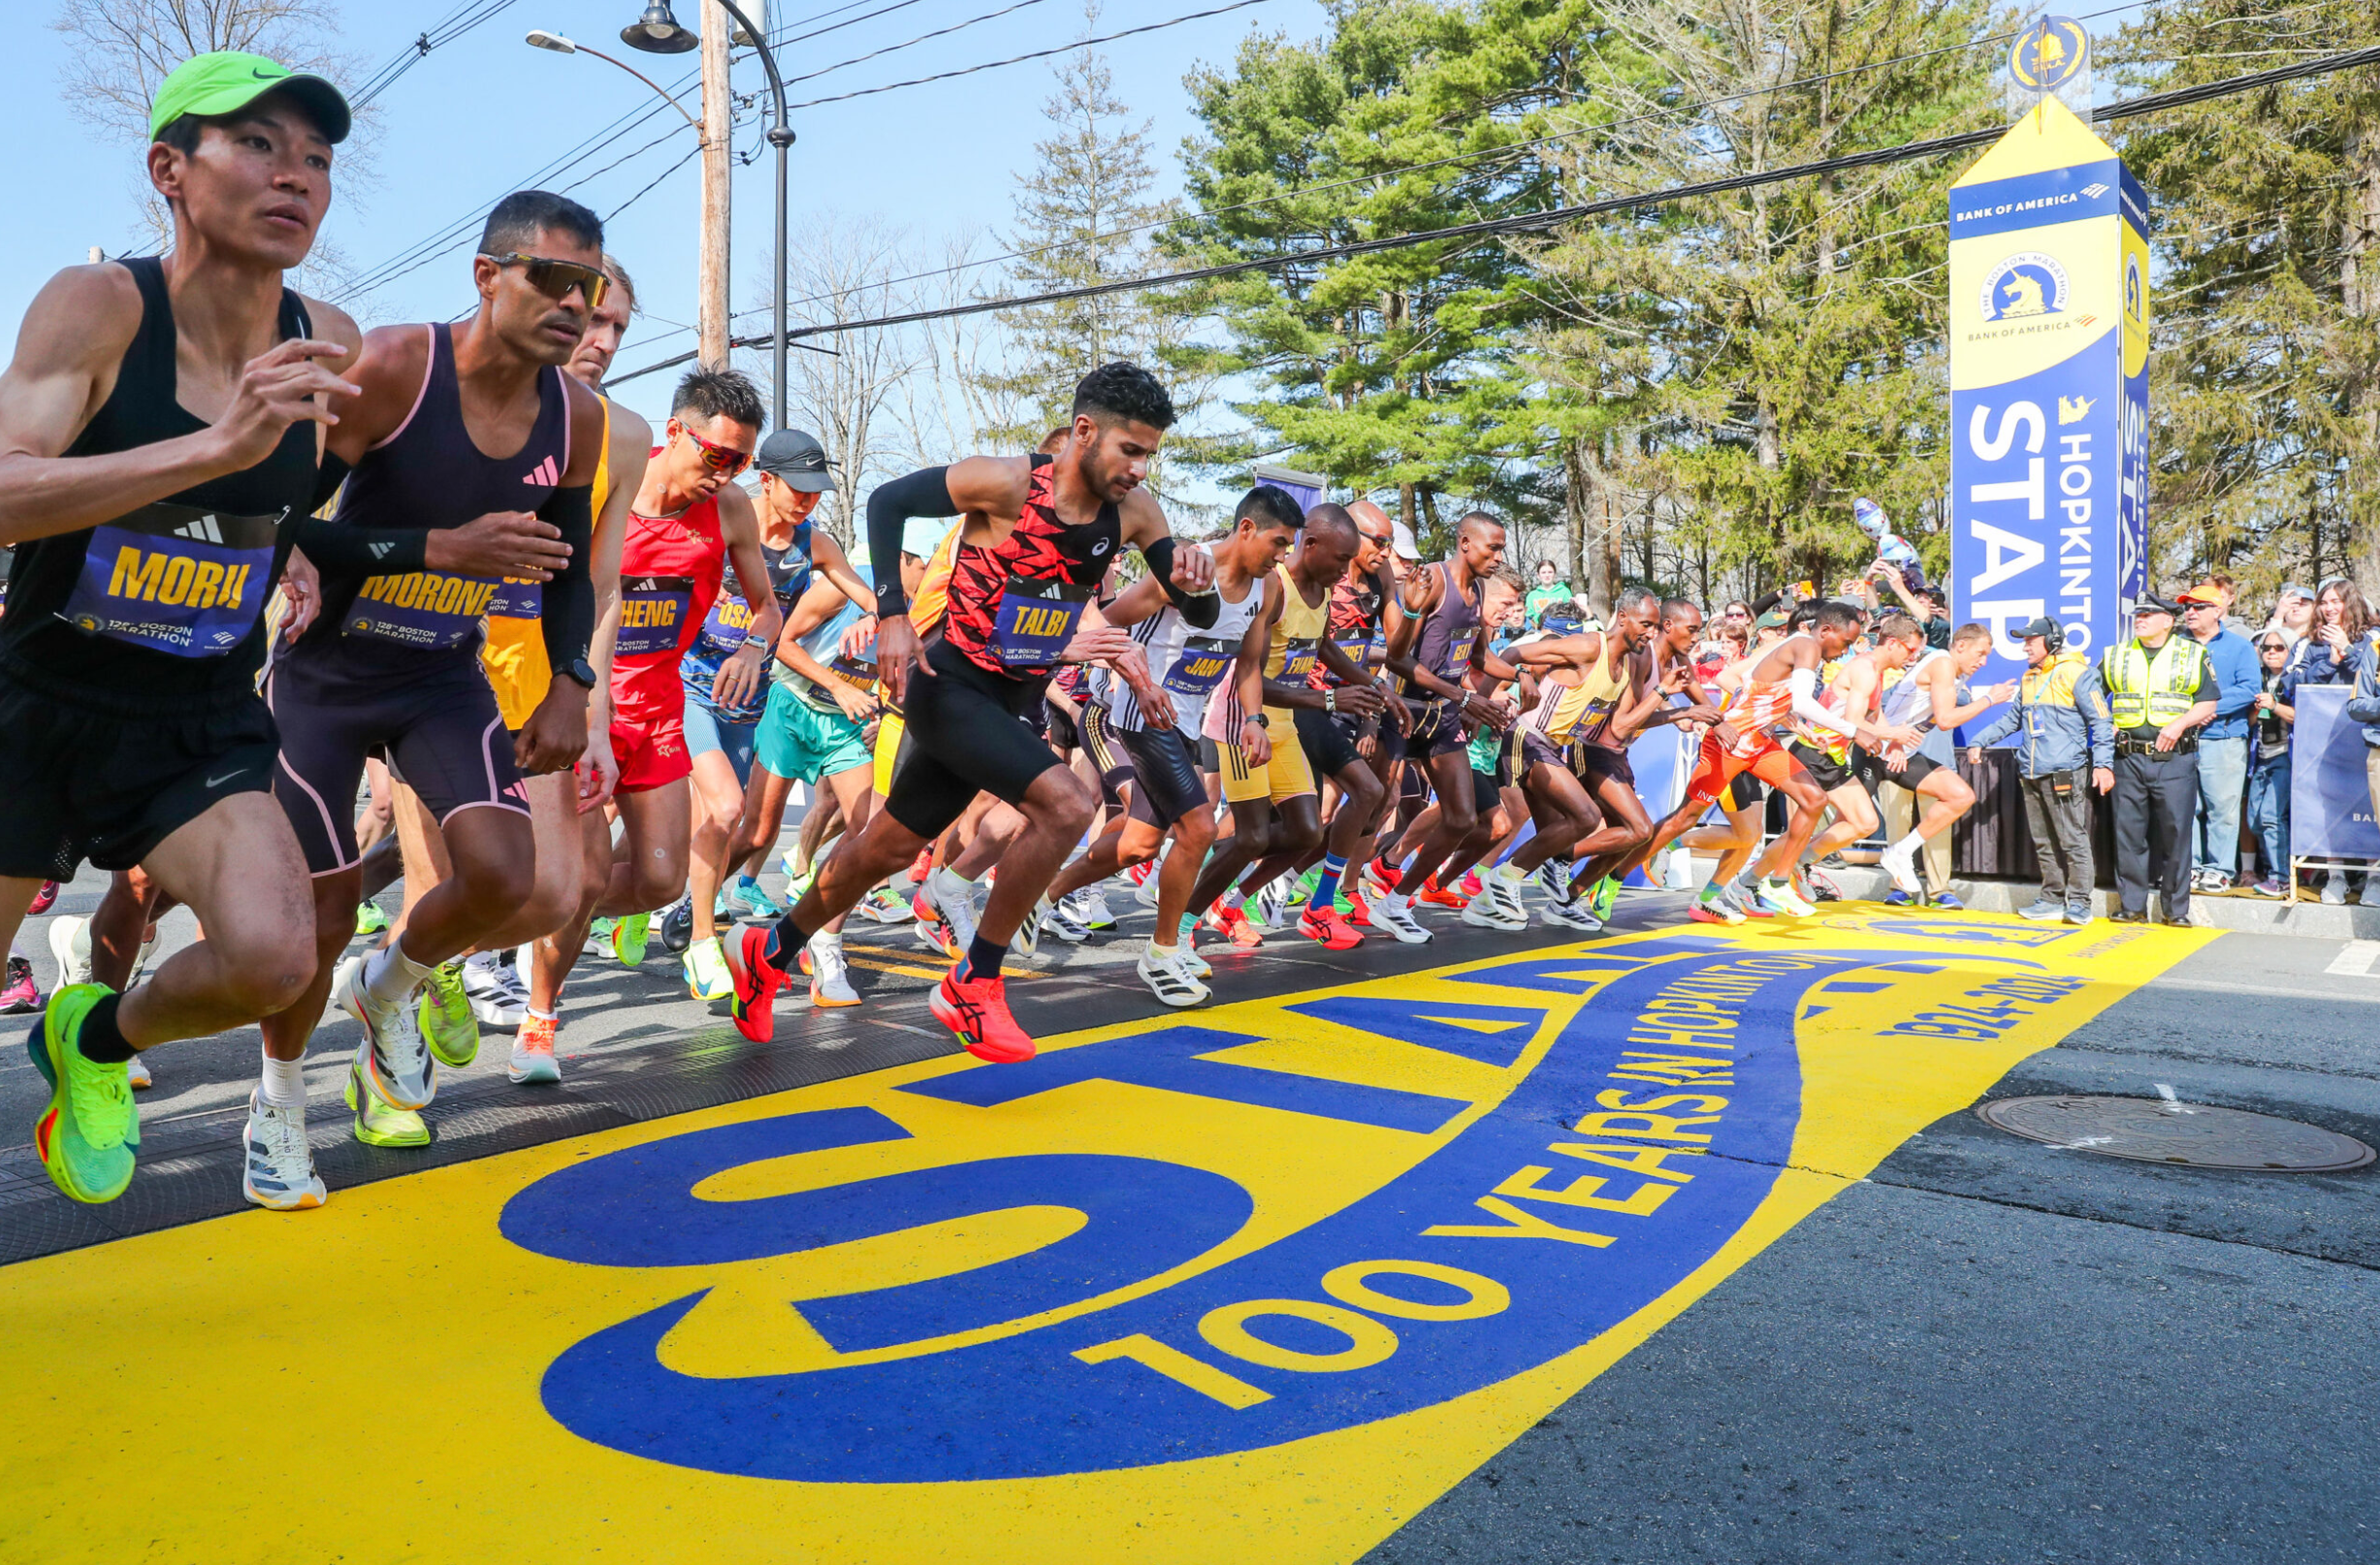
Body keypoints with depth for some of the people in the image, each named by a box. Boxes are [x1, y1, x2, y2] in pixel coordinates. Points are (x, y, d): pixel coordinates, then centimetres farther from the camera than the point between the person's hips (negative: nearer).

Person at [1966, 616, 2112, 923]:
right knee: (2043, 843, 10)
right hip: (2031, 776, 8)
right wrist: (1979, 742, 22)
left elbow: (2100, 721, -6)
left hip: (2065, 775, -8)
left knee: (2073, 840, -6)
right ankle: (2053, 899, 17)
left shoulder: (2075, 673, -4)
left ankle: (2079, 902, -1)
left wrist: (2103, 762, -14)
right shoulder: (2028, 679, 18)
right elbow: (2011, 719, 29)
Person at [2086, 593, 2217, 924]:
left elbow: (2208, 701, 3)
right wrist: (2107, 722, 1)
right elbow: (2090, 691, 16)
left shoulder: (2193, 655, 7)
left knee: (2176, 832, -2)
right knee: (2128, 833, 3)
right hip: (2128, 758, 2)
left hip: (2175, 758, -2)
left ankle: (2175, 909, 7)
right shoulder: (2116, 655, 13)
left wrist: (2180, 724, -12)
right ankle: (2131, 905, 11)